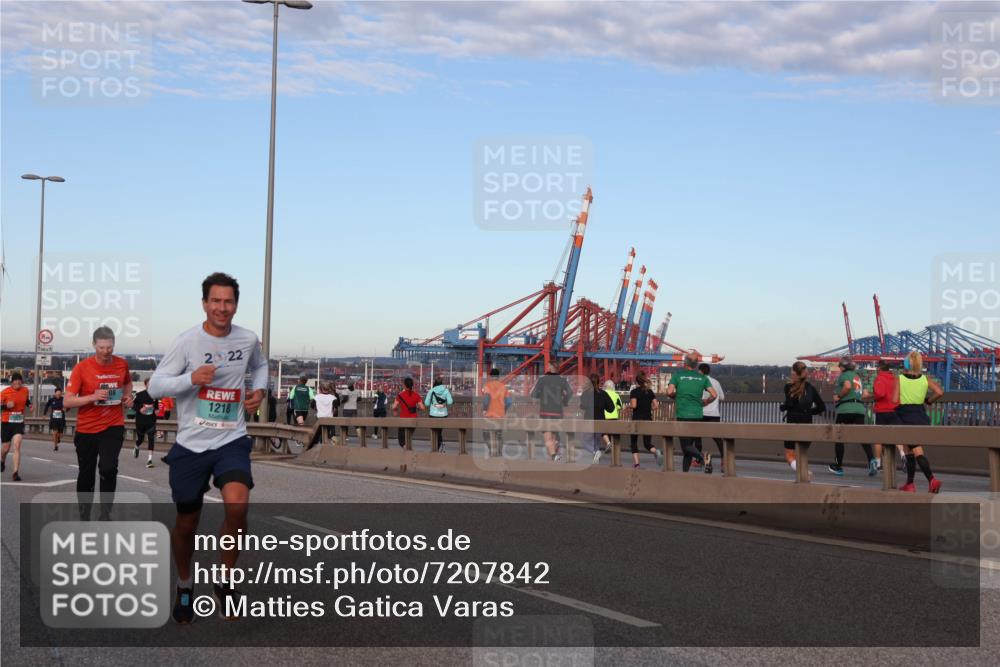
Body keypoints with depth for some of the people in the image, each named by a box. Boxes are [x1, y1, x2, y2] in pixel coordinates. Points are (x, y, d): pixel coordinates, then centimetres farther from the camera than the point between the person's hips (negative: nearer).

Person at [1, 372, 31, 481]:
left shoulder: (25, 390, 0)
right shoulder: (5, 392, -9)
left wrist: (30, 405, -1)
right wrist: (6, 406, -24)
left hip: (19, 423, 1)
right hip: (6, 423, -1)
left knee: (17, 447, -15)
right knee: (6, 448, 10)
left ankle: (16, 472, -18)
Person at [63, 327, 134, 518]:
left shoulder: (122, 364, -3)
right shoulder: (82, 368, -13)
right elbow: (67, 402, -15)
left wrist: (127, 397, 2)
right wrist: (93, 397, -28)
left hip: (113, 426, 0)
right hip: (86, 429, 0)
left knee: (108, 468, -20)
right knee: (86, 474, 13)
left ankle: (105, 514, -6)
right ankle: (84, 515, 32)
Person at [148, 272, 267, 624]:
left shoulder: (248, 340, 0)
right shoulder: (186, 341, -9)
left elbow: (260, 365, 23)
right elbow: (155, 385, -8)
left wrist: (259, 389, 3)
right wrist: (191, 378, -24)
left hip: (232, 440, 1)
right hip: (191, 443, -1)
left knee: (237, 505, -24)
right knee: (186, 523, 8)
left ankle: (224, 580, -2)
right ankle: (184, 587, 35)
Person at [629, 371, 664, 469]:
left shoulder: (634, 392, -7)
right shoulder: (650, 392, 7)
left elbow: (633, 405, -19)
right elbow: (656, 406, 3)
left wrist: (628, 405, 1)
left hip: (637, 420, -3)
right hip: (648, 420, 3)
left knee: (634, 442, 13)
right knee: (647, 443, 5)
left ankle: (636, 463, 6)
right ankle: (656, 452, -26)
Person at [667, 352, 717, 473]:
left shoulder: (677, 374, 0)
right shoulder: (702, 377, 7)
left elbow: (669, 392, -10)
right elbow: (714, 395, -2)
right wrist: (705, 402, 17)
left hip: (682, 415, -3)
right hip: (698, 415, 3)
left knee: (686, 446, -4)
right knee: (690, 444, 14)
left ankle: (703, 457, -30)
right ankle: (685, 472, 14)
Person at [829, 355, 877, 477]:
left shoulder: (844, 375, 0)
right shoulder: (858, 377, 23)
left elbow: (847, 386, -21)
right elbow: (864, 394, 22)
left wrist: (838, 396, -9)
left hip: (845, 409, -6)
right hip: (860, 408, 6)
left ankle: (838, 467, 13)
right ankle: (871, 459, -29)